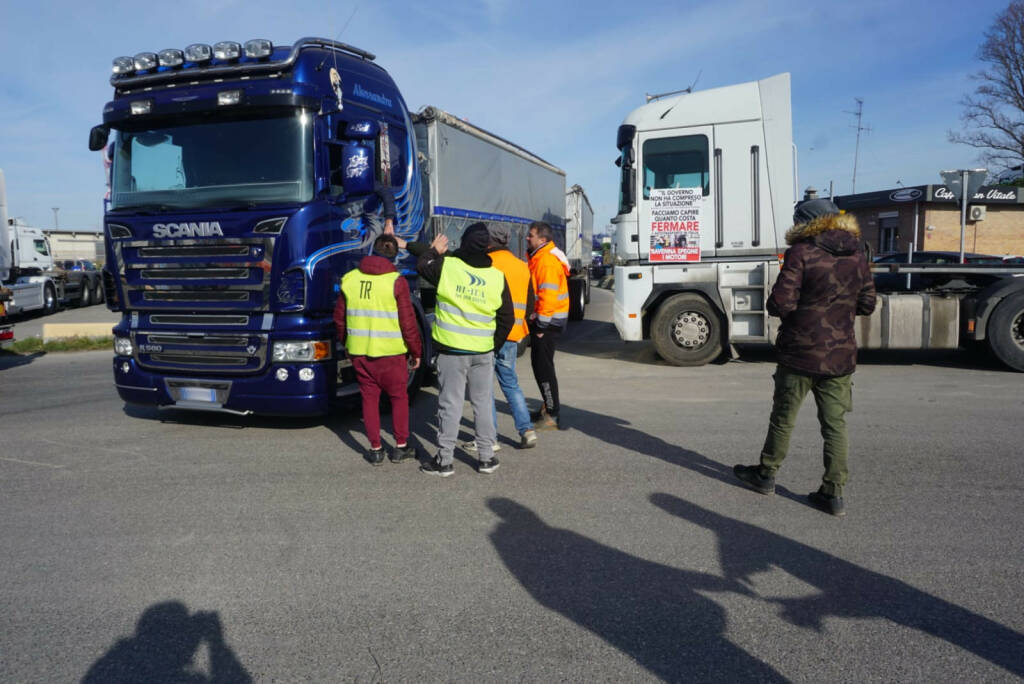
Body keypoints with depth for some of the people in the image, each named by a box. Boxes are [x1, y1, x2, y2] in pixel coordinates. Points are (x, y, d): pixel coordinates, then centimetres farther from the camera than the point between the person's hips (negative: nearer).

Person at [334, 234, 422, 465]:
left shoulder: (350, 279, 3)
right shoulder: (396, 281, -11)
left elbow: (339, 318, 10)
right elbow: (408, 322, -10)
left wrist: (347, 343, 25)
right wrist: (416, 351, 1)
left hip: (358, 351, 3)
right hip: (390, 352, -3)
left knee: (369, 398, 13)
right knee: (399, 397, 13)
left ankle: (375, 449, 17)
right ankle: (401, 447, 21)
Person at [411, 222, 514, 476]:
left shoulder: (447, 266, -10)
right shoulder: (497, 277, -2)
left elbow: (422, 265, 11)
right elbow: (507, 319, 4)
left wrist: (434, 250, 27)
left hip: (451, 350, -2)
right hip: (483, 351, 2)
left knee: (450, 404, 5)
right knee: (483, 403, 13)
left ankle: (445, 460, 12)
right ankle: (486, 458, 20)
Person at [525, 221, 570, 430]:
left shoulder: (547, 261, -20)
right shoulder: (539, 257, 14)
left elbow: (549, 295, -25)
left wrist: (541, 324, -20)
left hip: (548, 320, -11)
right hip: (543, 319, 11)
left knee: (543, 366, -7)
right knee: (539, 364, 18)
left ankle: (552, 416, -1)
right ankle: (548, 407, 30)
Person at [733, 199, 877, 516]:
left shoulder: (801, 253, -13)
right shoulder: (856, 256, 5)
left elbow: (780, 304, -18)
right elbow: (867, 304, 10)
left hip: (800, 354, -4)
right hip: (840, 356, 4)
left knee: (783, 418, 11)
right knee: (835, 424, 8)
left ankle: (766, 474, 26)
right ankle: (833, 493, 10)